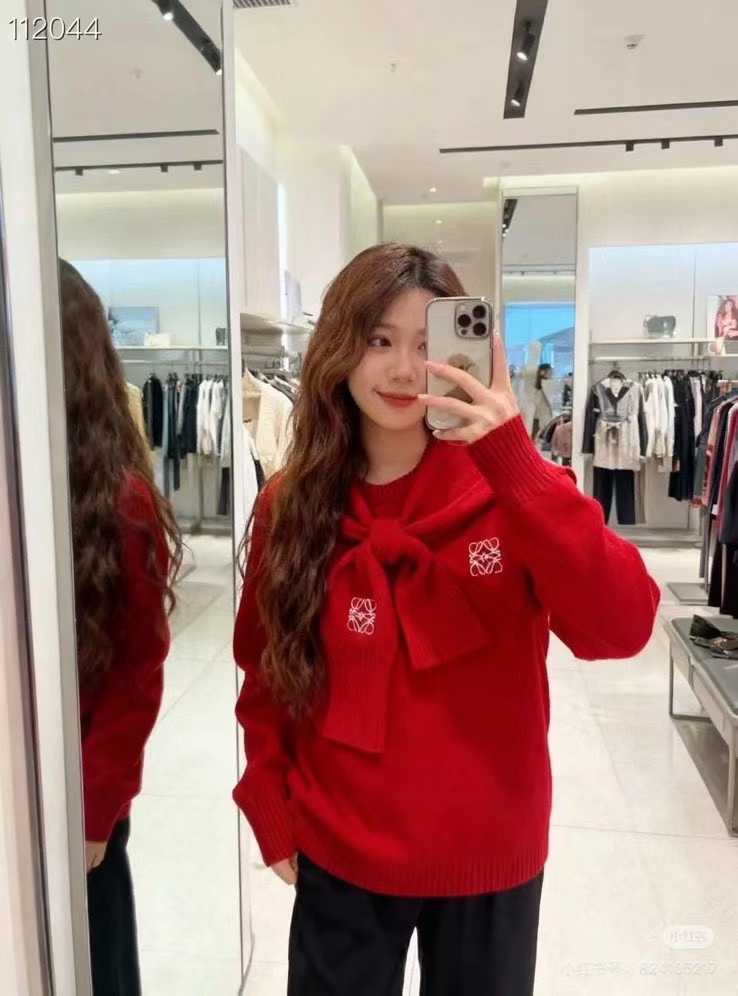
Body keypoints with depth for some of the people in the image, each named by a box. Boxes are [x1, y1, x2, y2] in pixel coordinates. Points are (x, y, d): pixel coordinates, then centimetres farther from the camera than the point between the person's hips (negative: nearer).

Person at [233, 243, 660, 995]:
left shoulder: (506, 489, -11)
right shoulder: (289, 507, -7)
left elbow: (623, 628, -25)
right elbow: (265, 682, 3)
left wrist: (515, 462, -31)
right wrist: (272, 817, 0)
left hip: (490, 856, 0)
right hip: (340, 857, 1)